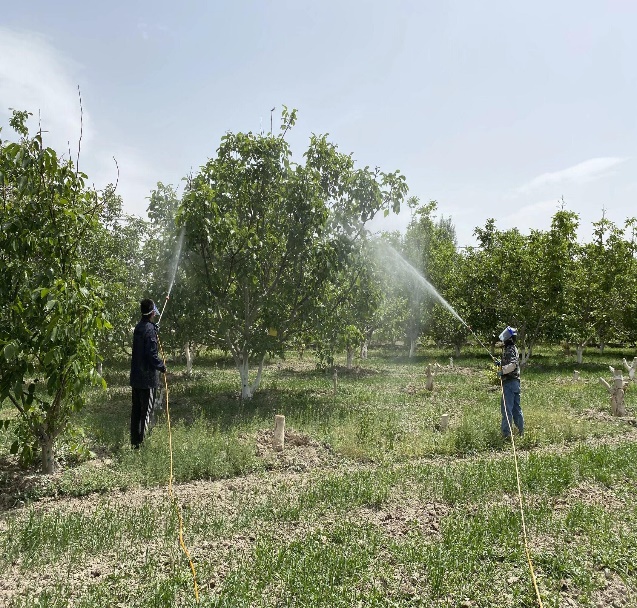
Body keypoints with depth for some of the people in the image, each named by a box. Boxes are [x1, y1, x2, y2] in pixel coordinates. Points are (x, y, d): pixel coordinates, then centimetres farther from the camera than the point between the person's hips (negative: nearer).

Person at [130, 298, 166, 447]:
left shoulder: (138, 328, 8)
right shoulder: (150, 329, -17)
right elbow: (152, 354, -21)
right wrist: (162, 367, -5)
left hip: (136, 377, 8)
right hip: (148, 377, -8)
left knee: (136, 410, 14)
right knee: (147, 412, -1)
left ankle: (135, 442, 22)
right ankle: (143, 442, 2)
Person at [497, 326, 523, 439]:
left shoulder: (509, 350, -15)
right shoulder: (514, 348, 15)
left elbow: (512, 364, -29)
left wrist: (502, 371, -23)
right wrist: (501, 364, 26)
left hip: (509, 382, -10)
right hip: (516, 381, 10)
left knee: (506, 408, -7)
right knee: (516, 408, 16)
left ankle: (506, 433, -5)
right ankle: (521, 430, 23)